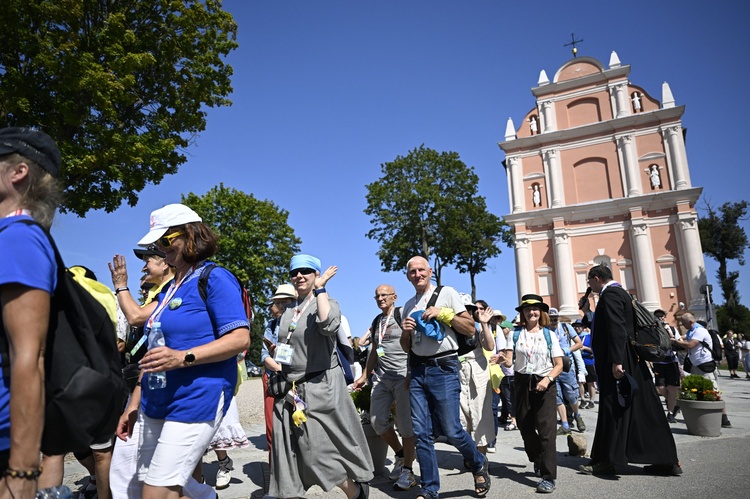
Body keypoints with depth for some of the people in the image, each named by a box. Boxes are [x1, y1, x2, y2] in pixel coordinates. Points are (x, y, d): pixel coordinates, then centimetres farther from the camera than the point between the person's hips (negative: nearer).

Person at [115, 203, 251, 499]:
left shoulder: (214, 278, -8)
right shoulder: (170, 288, 16)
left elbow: (240, 338, -17)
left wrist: (184, 357, -25)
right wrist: (134, 403, 20)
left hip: (195, 401, -8)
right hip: (156, 404, 8)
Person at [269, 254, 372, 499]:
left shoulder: (327, 303, -4)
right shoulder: (288, 312, 14)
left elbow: (328, 325, -29)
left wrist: (320, 288, -20)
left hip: (320, 388, -6)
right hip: (290, 391, 6)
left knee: (319, 452, -2)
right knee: (288, 453, 7)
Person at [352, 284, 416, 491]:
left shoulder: (402, 314, -5)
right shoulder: (376, 321, 16)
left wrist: (411, 374, -18)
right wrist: (364, 376, 20)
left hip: (403, 376, -7)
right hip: (381, 377, 7)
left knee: (405, 423, -3)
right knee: (377, 420, 5)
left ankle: (408, 471, 10)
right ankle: (400, 455, 27)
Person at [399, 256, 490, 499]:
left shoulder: (447, 293, 0)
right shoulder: (409, 305, 14)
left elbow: (470, 329, -4)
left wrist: (443, 313, -15)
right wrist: (405, 332, -3)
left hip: (443, 369, -5)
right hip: (418, 371, 5)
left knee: (451, 430, -4)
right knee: (421, 432, 4)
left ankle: (479, 464, 25)